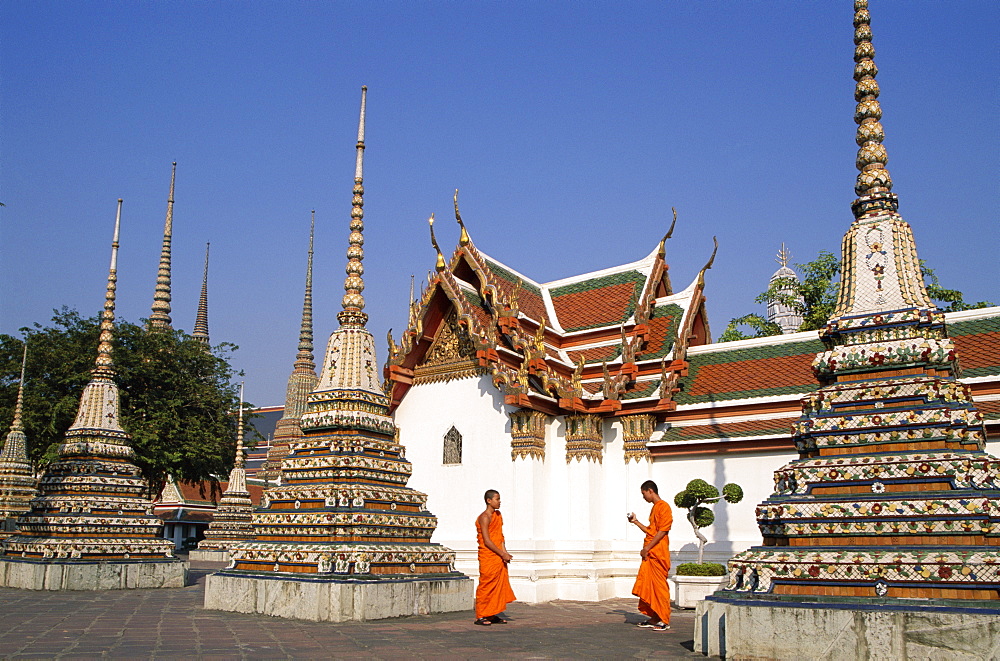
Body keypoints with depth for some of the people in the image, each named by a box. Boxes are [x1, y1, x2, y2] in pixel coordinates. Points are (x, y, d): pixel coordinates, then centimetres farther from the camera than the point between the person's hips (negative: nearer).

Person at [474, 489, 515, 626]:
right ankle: (480, 616, 4)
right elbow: (487, 541, -18)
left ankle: (493, 615, 17)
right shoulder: (484, 517, -14)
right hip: (488, 557, -8)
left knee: (499, 586, 9)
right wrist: (503, 554, -14)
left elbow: (500, 536, 12)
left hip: (499, 557, 8)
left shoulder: (498, 515, 13)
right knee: (486, 586, -3)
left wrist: (504, 553, -2)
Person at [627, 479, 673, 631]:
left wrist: (647, 548, -17)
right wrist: (635, 522, 22)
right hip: (649, 554, 10)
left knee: (659, 586, -6)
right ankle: (654, 618, 15)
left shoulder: (663, 507, -10)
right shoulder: (654, 508, 20)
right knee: (647, 585, 9)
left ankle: (664, 620, -2)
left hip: (658, 554, -10)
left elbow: (662, 531, -17)